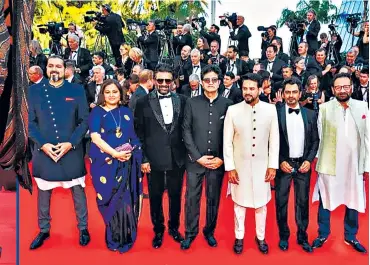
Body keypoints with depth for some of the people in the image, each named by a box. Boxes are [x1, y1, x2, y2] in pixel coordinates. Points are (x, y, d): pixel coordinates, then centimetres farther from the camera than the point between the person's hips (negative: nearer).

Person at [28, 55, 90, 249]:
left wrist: (71, 143, -13)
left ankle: (83, 228, 26)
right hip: (44, 150, 2)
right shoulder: (34, 90, 4)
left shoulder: (77, 90, 1)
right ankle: (44, 230, 32)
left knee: (78, 191, 9)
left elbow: (84, 120, -2)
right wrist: (42, 144, -11)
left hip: (71, 150, -1)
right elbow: (30, 121, 2)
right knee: (43, 192, 14)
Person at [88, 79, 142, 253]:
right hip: (105, 162, -2)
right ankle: (113, 239, 23)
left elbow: (133, 136, 14)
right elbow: (95, 138, -10)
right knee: (110, 200, 4)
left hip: (126, 163, 2)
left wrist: (131, 152, -4)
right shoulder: (97, 112, 1)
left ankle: (124, 238, 19)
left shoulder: (126, 112, 11)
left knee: (125, 199, 1)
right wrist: (115, 153, -19)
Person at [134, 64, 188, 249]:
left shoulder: (181, 100, 2)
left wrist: (187, 152, 3)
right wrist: (143, 159, -5)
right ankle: (158, 230, 33)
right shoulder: (143, 102, -3)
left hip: (177, 158, 2)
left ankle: (174, 227, 37)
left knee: (175, 195, 15)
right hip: (154, 159, -1)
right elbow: (139, 133, -2)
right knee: (155, 197, 13)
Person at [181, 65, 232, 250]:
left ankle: (209, 231, 29)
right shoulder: (191, 103, 2)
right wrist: (198, 157, -9)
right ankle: (190, 232, 24)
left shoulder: (228, 104, 2)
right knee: (192, 198, 6)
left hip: (218, 161, 0)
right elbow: (186, 132, -2)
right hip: (195, 160, 0)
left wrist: (222, 158, -7)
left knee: (213, 198, 11)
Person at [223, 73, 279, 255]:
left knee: (261, 204, 14)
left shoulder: (270, 109, -4)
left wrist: (273, 165, -2)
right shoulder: (233, 110, -7)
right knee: (239, 203, 12)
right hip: (239, 165, -1)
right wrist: (229, 167, -7)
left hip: (262, 166, 1)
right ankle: (239, 237, 30)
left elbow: (274, 139, 0)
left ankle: (260, 237, 33)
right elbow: (227, 141, -4)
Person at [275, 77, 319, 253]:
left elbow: (315, 140, 8)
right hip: (283, 164, -2)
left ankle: (302, 237, 25)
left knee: (302, 202, 10)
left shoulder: (310, 114, 5)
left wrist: (309, 160, -4)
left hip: (303, 164, 2)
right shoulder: (276, 113, -4)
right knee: (281, 202, 7)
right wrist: (280, 161, -9)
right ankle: (283, 236, 23)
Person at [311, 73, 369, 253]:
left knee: (353, 202, 13)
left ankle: (350, 236, 32)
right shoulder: (324, 108, -3)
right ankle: (323, 235, 28)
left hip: (354, 164, 2)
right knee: (325, 201, 10)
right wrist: (317, 160, -2)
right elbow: (318, 136, -1)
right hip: (329, 164, -2)